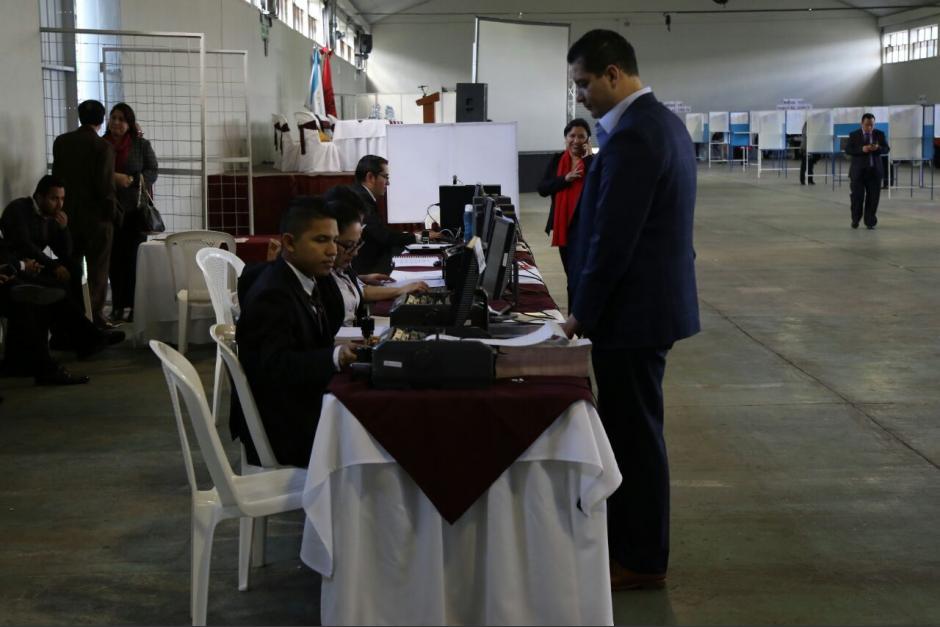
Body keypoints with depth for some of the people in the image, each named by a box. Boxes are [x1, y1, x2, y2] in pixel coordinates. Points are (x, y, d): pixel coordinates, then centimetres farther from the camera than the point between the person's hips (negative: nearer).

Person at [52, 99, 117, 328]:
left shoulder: (60, 142, 1)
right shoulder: (103, 146, -14)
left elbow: (56, 175, 6)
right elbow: (105, 185, -17)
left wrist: (61, 206, 15)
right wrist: (112, 212, -5)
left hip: (68, 215, 5)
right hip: (97, 216, -5)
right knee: (97, 269, 3)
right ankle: (95, 316, 3)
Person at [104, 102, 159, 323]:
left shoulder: (141, 145, 3)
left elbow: (152, 172, 1)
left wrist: (130, 180, -13)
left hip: (134, 209, -1)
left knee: (132, 257, -2)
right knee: (114, 258, 3)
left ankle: (134, 305, 3)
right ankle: (118, 305, 9)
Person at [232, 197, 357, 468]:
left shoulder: (299, 281, 12)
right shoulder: (272, 295, -17)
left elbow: (314, 350, 7)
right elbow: (275, 366, -28)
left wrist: (349, 349, -11)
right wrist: (336, 358, -40)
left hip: (301, 407, 9)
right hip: (281, 428, -9)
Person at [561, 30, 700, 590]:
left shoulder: (632, 137, -21)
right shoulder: (663, 122, 12)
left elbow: (613, 239, -22)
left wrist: (584, 312, -14)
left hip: (633, 309, -10)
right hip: (653, 299, 10)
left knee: (635, 432, 1)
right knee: (630, 427, 18)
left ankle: (643, 561, 13)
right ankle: (626, 537, 30)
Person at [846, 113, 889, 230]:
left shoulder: (880, 134, 4)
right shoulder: (854, 135, 0)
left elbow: (887, 149, 3)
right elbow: (848, 150, -6)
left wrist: (878, 148, -19)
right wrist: (862, 149, -21)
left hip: (874, 170, 1)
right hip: (858, 171, -1)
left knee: (873, 197, 0)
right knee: (857, 196, -1)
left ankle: (870, 222, 10)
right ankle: (855, 219, 19)